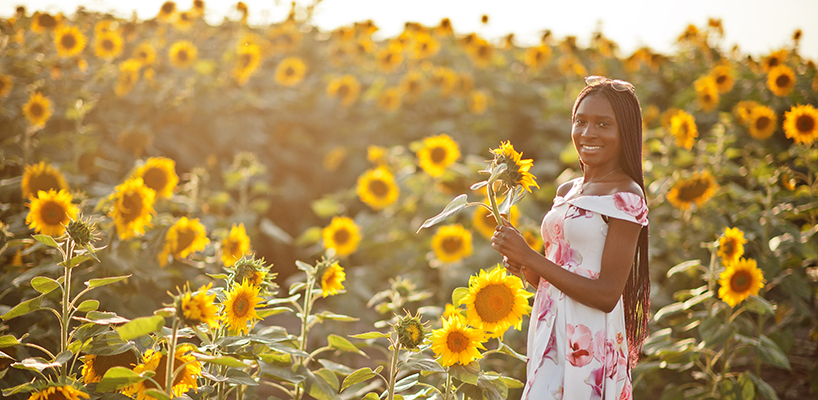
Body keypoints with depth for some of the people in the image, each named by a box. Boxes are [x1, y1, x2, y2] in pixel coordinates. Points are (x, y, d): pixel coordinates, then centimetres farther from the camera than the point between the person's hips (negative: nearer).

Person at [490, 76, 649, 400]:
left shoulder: (626, 197, -9)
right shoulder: (566, 192, 13)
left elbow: (607, 295, -15)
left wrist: (529, 257, -15)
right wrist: (523, 267, -3)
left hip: (590, 342, -7)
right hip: (549, 334, 7)